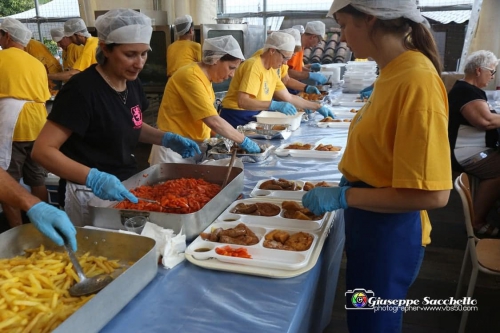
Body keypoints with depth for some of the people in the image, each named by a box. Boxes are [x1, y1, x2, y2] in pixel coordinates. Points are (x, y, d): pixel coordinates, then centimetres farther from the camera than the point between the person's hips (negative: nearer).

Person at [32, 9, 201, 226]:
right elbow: (42, 150, -23)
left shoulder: (132, 84, 0)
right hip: (92, 195, -7)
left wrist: (166, 139, 1)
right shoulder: (82, 90, -22)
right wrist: (93, 178, -37)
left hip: (127, 187, 8)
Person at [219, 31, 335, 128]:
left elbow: (289, 98, 17)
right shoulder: (254, 66, -16)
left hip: (252, 119, 9)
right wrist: (276, 105, -32)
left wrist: (318, 107, 14)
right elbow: (242, 102, -26)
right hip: (236, 120, -8)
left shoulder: (271, 70, 11)